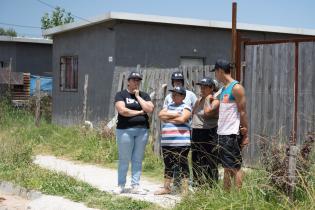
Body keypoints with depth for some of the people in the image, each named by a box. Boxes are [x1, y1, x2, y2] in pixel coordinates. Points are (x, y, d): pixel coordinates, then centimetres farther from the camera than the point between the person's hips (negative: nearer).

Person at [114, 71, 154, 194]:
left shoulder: (144, 95, 15)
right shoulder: (121, 95, 3)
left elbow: (150, 109, -1)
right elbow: (122, 111, -12)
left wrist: (138, 96, -1)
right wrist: (140, 112, -5)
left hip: (142, 130, 4)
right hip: (125, 130, -4)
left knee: (138, 160, 4)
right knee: (124, 160, -2)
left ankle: (135, 186, 8)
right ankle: (121, 186, 6)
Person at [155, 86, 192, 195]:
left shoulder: (185, 107, -1)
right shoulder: (169, 106, 19)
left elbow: (181, 119, -17)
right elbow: (160, 114, 5)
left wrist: (167, 118, -5)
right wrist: (173, 114, -8)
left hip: (181, 143, -7)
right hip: (166, 142, 7)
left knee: (183, 165, -3)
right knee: (168, 165, 14)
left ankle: (185, 190, 0)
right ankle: (166, 187, 23)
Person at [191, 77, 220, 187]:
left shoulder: (215, 101, -6)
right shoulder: (199, 100, 16)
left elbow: (208, 113, -22)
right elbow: (192, 113, 21)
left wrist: (207, 99, -12)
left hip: (208, 134, -8)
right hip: (196, 133, 8)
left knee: (209, 162, -7)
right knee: (196, 161, 11)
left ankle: (211, 185, -4)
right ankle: (197, 184, 19)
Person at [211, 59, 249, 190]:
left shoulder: (236, 88, -10)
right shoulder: (224, 89, 17)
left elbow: (242, 112, -12)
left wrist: (246, 134, -13)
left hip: (232, 134, -9)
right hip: (222, 133, 9)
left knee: (235, 167, -5)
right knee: (226, 168, 12)